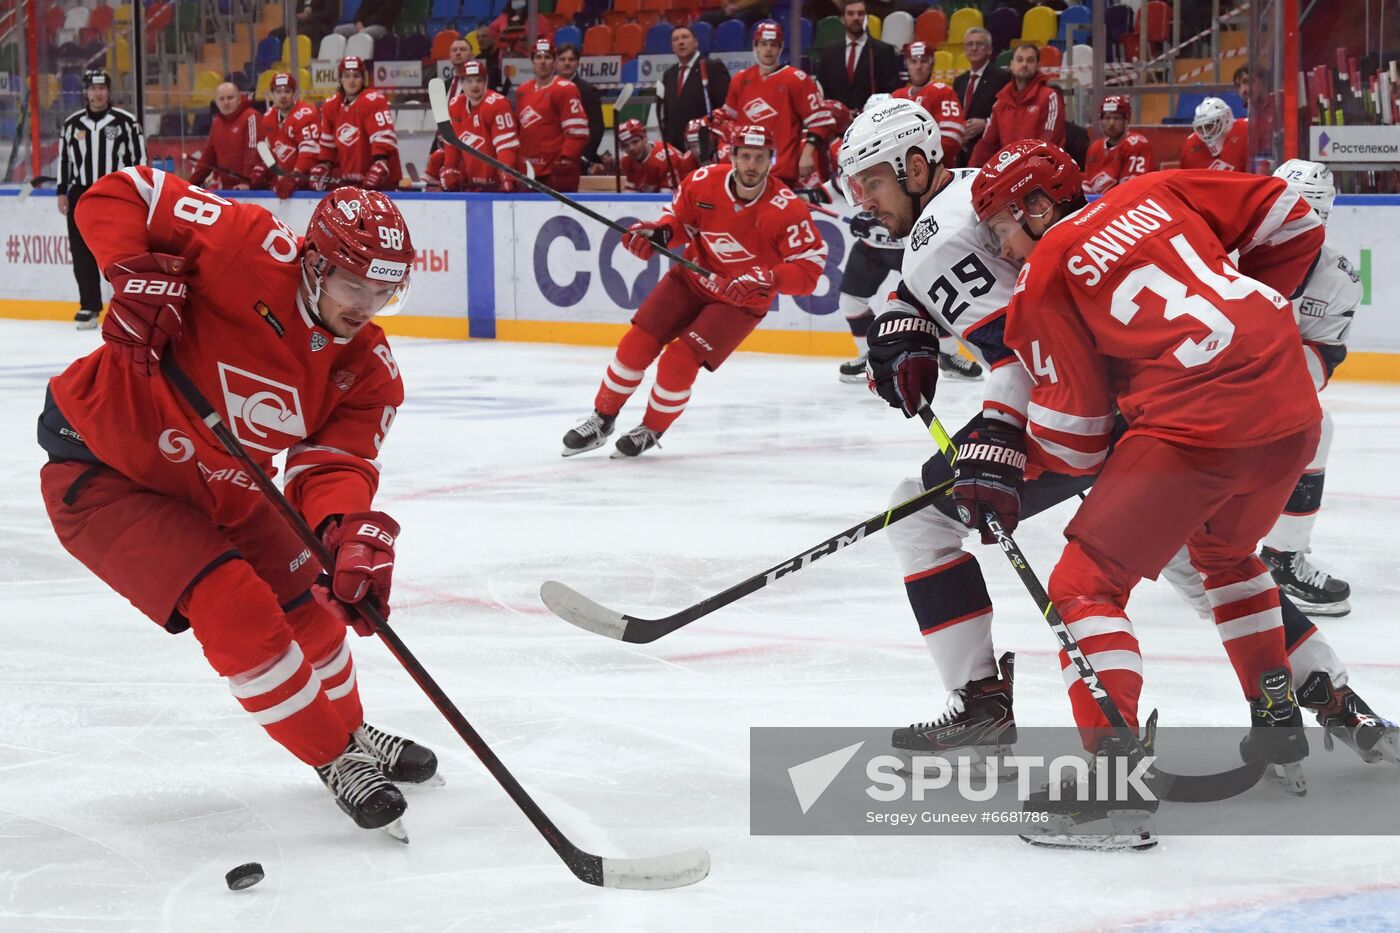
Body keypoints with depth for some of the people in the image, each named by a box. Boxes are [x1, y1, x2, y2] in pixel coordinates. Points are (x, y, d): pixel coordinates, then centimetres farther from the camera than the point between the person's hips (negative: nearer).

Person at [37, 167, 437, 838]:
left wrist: (353, 531, -41)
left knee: (308, 610, 15)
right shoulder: (253, 253, -27)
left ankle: (348, 729, 44)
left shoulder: (369, 372, -8)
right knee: (239, 614, -19)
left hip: (221, 491, 8)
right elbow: (115, 196, -20)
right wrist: (139, 274, -38)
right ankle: (336, 758, -2)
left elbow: (333, 463, -19)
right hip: (101, 472, -7)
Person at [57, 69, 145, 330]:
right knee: (83, 255, 2)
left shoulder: (127, 122, -1)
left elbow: (139, 157, 0)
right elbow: (63, 158, 14)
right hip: (81, 194, 3)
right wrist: (63, 192, 9)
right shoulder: (72, 123, 8)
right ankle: (90, 307, 8)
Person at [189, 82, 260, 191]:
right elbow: (208, 156, 18)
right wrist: (192, 183, 12)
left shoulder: (250, 117, -12)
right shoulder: (217, 123, 14)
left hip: (250, 188, -8)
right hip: (225, 189, 8)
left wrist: (247, 181, -26)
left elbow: (253, 152, -20)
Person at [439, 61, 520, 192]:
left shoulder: (496, 104, -15)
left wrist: (507, 178, -31)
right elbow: (452, 145, 16)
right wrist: (449, 172, 9)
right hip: (469, 184, 7)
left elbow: (507, 145, -22)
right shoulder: (455, 106, 7)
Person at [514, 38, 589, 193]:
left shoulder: (565, 89, -7)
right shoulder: (522, 91, 15)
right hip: (530, 170, 7)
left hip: (557, 170, -7)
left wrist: (565, 160, -19)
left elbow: (578, 131, -12)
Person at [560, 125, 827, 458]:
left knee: (679, 361, -15)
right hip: (692, 277, 4)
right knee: (637, 343, -4)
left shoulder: (787, 209, -25)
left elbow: (810, 268, -24)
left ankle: (652, 430, 12)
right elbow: (680, 218, 3)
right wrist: (658, 232, -19)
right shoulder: (704, 182, -15)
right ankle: (601, 420, 15)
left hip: (741, 301, -4)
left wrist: (768, 280, -39)